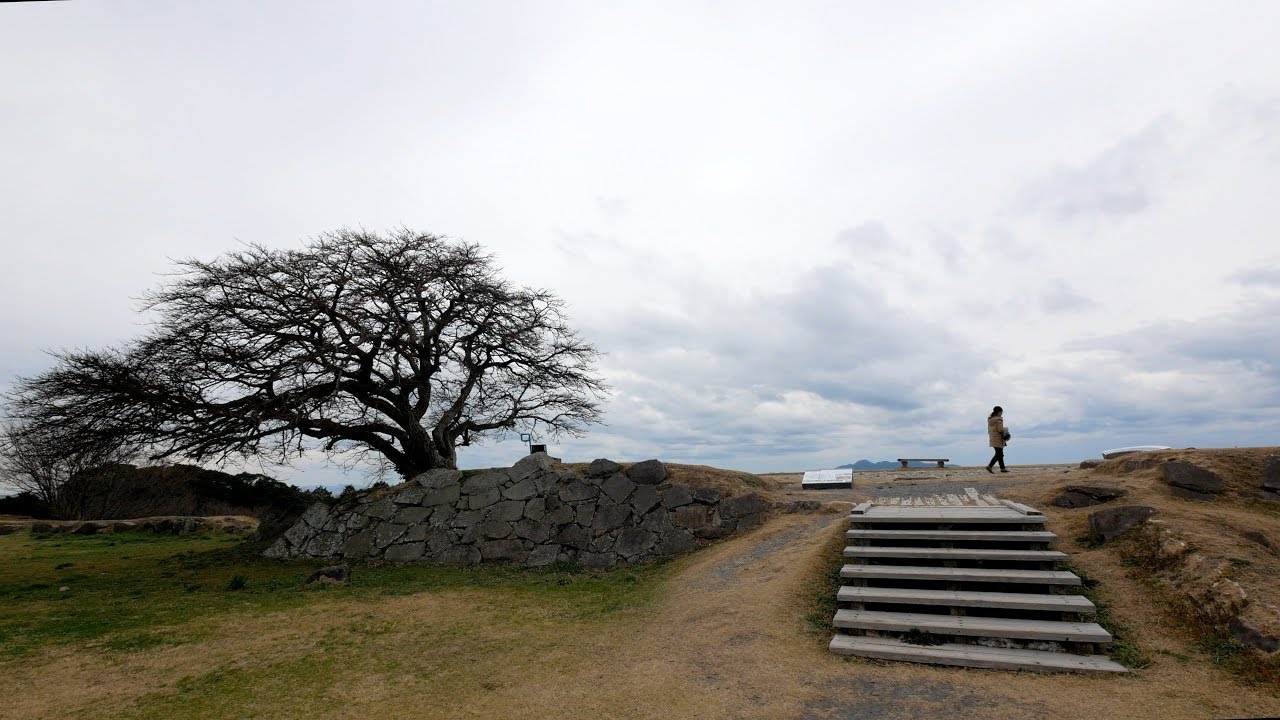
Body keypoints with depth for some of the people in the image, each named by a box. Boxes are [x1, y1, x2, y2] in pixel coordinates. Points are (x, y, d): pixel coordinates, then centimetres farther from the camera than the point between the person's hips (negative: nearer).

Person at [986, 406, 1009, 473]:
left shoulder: (990, 419, 10)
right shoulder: (999, 419, -15)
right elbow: (1000, 429, -21)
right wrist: (1005, 431, -3)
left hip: (992, 438, 8)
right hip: (998, 438, -8)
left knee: (1000, 453, 15)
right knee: (998, 454, -3)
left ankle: (1002, 468, 19)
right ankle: (989, 466, -13)